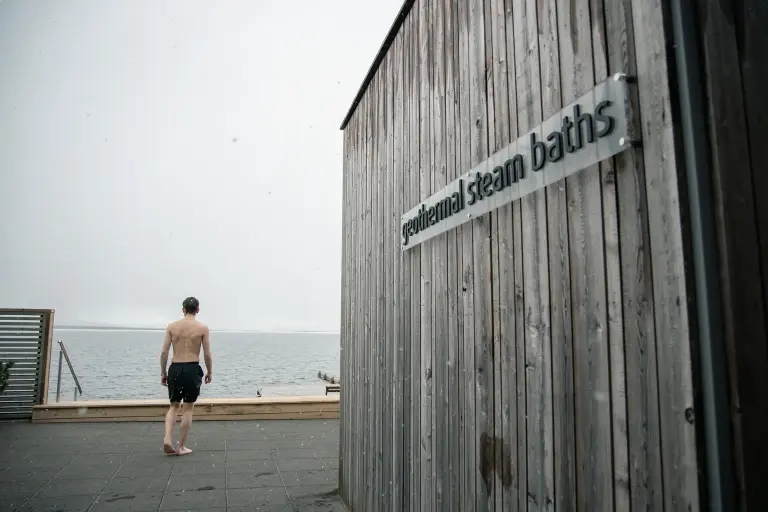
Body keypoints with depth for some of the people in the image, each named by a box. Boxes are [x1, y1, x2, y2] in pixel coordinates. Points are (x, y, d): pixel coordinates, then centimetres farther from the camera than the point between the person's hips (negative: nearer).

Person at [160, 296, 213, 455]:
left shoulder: (172, 326, 3)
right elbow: (207, 354, -3)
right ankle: (181, 447, 15)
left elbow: (164, 352, 1)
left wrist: (163, 372, 11)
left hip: (175, 368, 2)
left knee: (174, 406, 19)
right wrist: (210, 372, 10)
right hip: (192, 369, -2)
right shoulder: (203, 328, -3)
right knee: (188, 408, 9)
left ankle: (167, 439, 0)